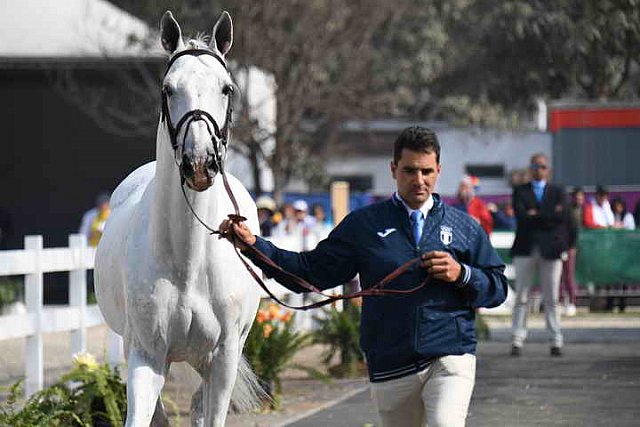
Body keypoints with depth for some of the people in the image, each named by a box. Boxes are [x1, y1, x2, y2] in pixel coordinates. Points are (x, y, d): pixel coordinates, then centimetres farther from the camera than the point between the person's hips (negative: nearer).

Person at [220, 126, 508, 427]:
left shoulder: (464, 227, 8)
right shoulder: (364, 224, 8)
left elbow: (498, 288, 11)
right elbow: (311, 271, 6)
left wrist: (461, 274, -9)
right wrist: (253, 245, -3)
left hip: (451, 359, -2)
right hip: (390, 366, 2)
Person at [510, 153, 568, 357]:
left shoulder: (557, 192, 13)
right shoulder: (520, 191, 10)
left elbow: (561, 216, -6)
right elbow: (521, 215, -8)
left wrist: (535, 215, -8)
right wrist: (548, 216, -8)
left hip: (550, 249, 0)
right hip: (526, 249, 0)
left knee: (551, 299, 2)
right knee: (521, 298, 0)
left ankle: (556, 341, 5)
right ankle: (517, 341, 1)